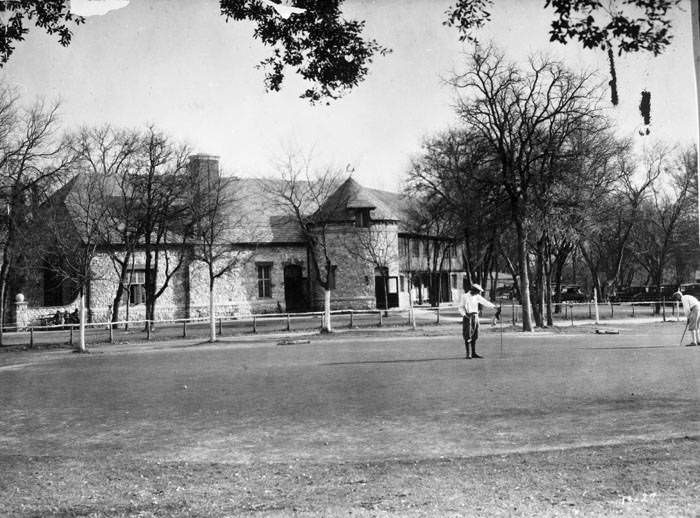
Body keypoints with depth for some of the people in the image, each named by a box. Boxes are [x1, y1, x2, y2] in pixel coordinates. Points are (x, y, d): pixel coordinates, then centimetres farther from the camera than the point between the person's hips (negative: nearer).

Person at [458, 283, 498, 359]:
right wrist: (465, 315, -17)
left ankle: (473, 353, 12)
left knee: (474, 336, 6)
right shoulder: (464, 297, -5)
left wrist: (495, 307, -11)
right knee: (468, 337, -7)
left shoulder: (477, 297, 6)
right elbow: (460, 308, -3)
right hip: (467, 317, -5)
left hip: (475, 317, 5)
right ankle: (468, 354, -5)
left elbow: (486, 302, 0)